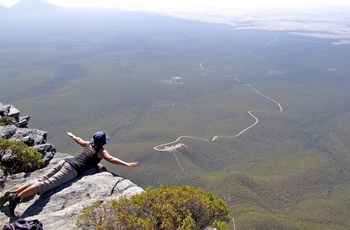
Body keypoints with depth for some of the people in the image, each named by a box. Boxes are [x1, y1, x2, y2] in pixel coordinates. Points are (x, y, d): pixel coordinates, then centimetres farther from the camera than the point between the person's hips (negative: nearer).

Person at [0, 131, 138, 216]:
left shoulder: (88, 144, 25)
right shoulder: (101, 151, 5)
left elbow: (79, 140, 44)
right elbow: (111, 159, -10)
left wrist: (71, 135, 64)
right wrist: (127, 164, -14)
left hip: (65, 161, 7)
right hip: (72, 169, -7)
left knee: (41, 180, 2)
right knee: (46, 184, -20)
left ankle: (12, 193, -7)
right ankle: (17, 197, -33)